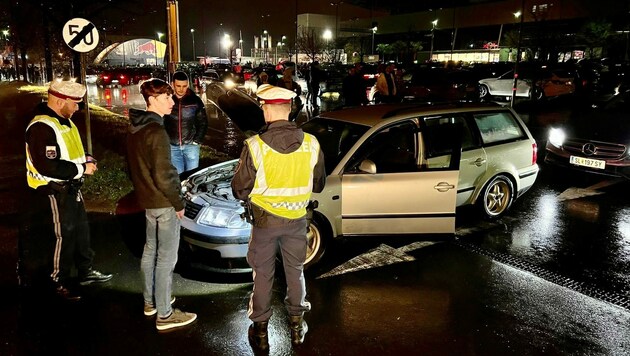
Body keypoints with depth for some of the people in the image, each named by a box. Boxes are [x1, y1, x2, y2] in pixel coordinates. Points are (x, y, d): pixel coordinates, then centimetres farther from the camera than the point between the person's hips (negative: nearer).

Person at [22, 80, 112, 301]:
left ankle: (86, 271, 34)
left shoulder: (65, 121, 8)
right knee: (61, 237, 2)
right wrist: (82, 169, -23)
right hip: (53, 194, -10)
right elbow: (47, 167, -30)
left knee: (81, 230, 18)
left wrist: (87, 159, 3)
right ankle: (60, 282, 19)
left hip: (70, 189, 10)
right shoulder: (42, 127, -24)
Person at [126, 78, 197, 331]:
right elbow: (163, 176, -24)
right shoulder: (156, 132, -23)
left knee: (151, 250, 20)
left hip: (147, 199, 9)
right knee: (166, 258, 1)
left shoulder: (135, 128, 5)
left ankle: (150, 301, 36)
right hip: (163, 203, -9)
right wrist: (179, 203, -13)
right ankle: (164, 314, 13)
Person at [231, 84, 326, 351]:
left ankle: (260, 331, 28)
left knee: (263, 274, 15)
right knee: (295, 270, 20)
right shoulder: (311, 144, -10)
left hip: (265, 219, -2)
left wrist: (248, 199, 10)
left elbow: (239, 189, -11)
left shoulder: (255, 146, -19)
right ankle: (297, 325, 34)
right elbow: (318, 185, 3)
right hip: (297, 218, 2)